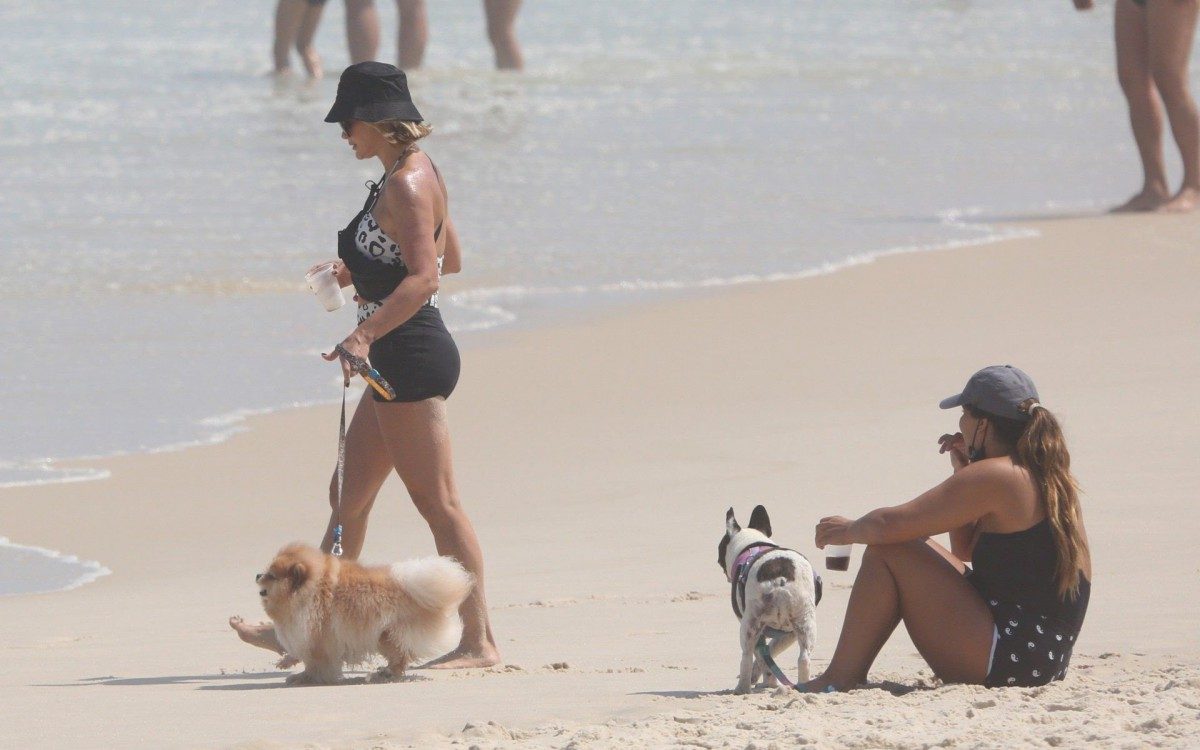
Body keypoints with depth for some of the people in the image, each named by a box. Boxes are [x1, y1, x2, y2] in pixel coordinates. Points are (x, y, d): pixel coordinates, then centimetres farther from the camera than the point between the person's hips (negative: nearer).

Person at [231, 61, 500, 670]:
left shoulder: (405, 186, -16)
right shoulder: (415, 174, 14)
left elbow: (424, 278, -26)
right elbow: (451, 260, 24)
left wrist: (364, 335, -34)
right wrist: (361, 274, 23)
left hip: (410, 353, -11)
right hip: (399, 359, 11)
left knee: (436, 500, -8)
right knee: (347, 495, 15)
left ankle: (478, 640, -6)